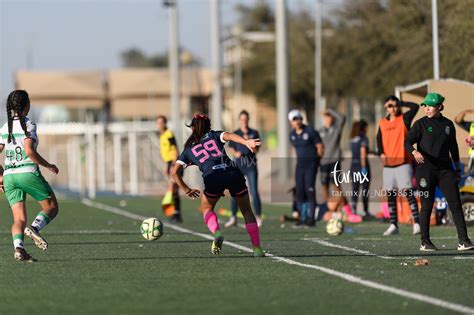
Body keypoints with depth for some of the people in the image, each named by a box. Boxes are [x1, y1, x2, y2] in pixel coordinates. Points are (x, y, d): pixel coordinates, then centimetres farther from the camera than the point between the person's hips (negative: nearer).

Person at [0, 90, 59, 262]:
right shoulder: (28, 125, -8)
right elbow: (29, 151, -20)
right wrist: (48, 165, -8)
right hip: (28, 173, -5)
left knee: (19, 219, 3)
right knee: (52, 207, 9)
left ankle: (18, 248, -21)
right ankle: (34, 228, -18)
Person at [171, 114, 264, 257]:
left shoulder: (189, 149, 25)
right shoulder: (214, 135, 25)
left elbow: (175, 172, 17)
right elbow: (229, 136, 2)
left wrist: (186, 190, 25)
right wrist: (246, 142, -15)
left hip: (213, 177, -1)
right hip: (233, 173, 1)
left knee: (206, 208, 26)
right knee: (247, 211, 16)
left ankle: (216, 232, -4)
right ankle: (257, 248, 5)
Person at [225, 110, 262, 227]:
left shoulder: (254, 133, 5)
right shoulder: (235, 134, 8)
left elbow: (256, 150, 0)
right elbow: (230, 147, 12)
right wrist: (235, 153, -8)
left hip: (251, 165, -2)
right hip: (239, 165, 2)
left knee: (254, 191, -8)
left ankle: (258, 217, 0)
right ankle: (233, 218, 10)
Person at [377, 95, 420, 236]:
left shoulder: (404, 119, 0)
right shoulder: (382, 123, 12)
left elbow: (415, 107, -14)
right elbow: (379, 139, 18)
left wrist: (400, 103, -6)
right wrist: (381, 153, 2)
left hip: (403, 162, -5)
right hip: (388, 163, 5)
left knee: (407, 192, -12)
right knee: (390, 194, 7)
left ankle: (416, 223, -12)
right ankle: (393, 225, 13)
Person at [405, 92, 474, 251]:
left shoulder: (448, 124, 10)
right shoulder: (421, 124, -1)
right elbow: (407, 142, -10)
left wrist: (457, 167, 19)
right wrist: (415, 152, -32)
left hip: (445, 169, 3)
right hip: (426, 169, -3)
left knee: (455, 203, -5)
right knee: (427, 206, -1)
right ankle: (425, 242, 10)